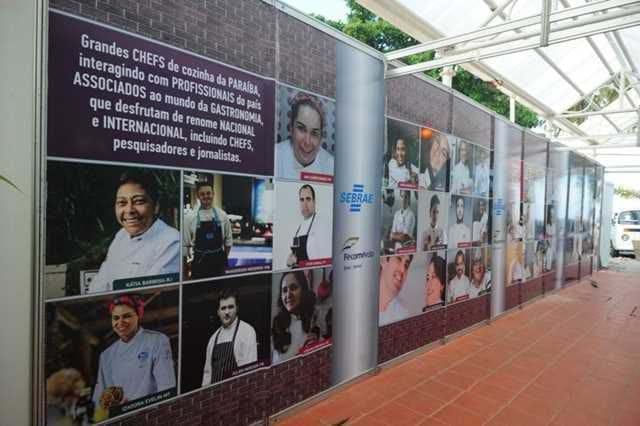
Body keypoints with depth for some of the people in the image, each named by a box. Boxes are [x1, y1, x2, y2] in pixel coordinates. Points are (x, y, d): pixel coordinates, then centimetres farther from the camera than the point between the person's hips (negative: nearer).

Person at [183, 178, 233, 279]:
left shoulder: (222, 215, 0)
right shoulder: (190, 218, -6)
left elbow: (228, 240, 8)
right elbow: (185, 244, -2)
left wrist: (224, 259, 8)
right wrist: (187, 263, 0)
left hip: (218, 263, 2)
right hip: (199, 263, -2)